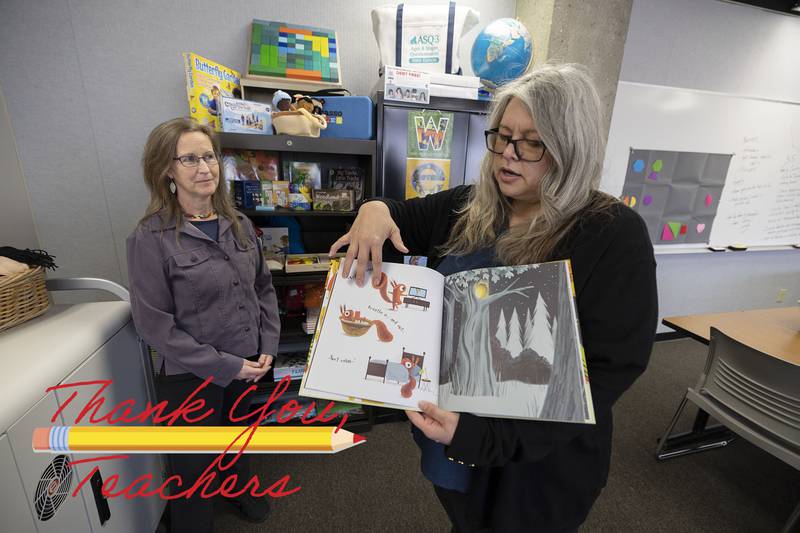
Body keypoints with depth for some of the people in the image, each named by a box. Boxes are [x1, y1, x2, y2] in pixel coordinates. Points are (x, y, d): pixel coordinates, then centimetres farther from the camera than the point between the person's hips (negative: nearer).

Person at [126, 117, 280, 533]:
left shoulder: (238, 224, -2)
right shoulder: (151, 238, -17)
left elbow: (264, 287, 4)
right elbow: (154, 325, -17)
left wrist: (268, 346, -5)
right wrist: (226, 366, -17)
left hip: (247, 365, 5)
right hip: (190, 376, -5)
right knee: (194, 465, 17)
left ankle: (237, 487, 59)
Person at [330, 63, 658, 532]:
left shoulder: (613, 235, -19)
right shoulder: (469, 208, -3)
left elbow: (608, 371, -22)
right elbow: (405, 217, 9)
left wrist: (480, 433, -30)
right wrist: (376, 210, -17)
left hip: (535, 466, -4)